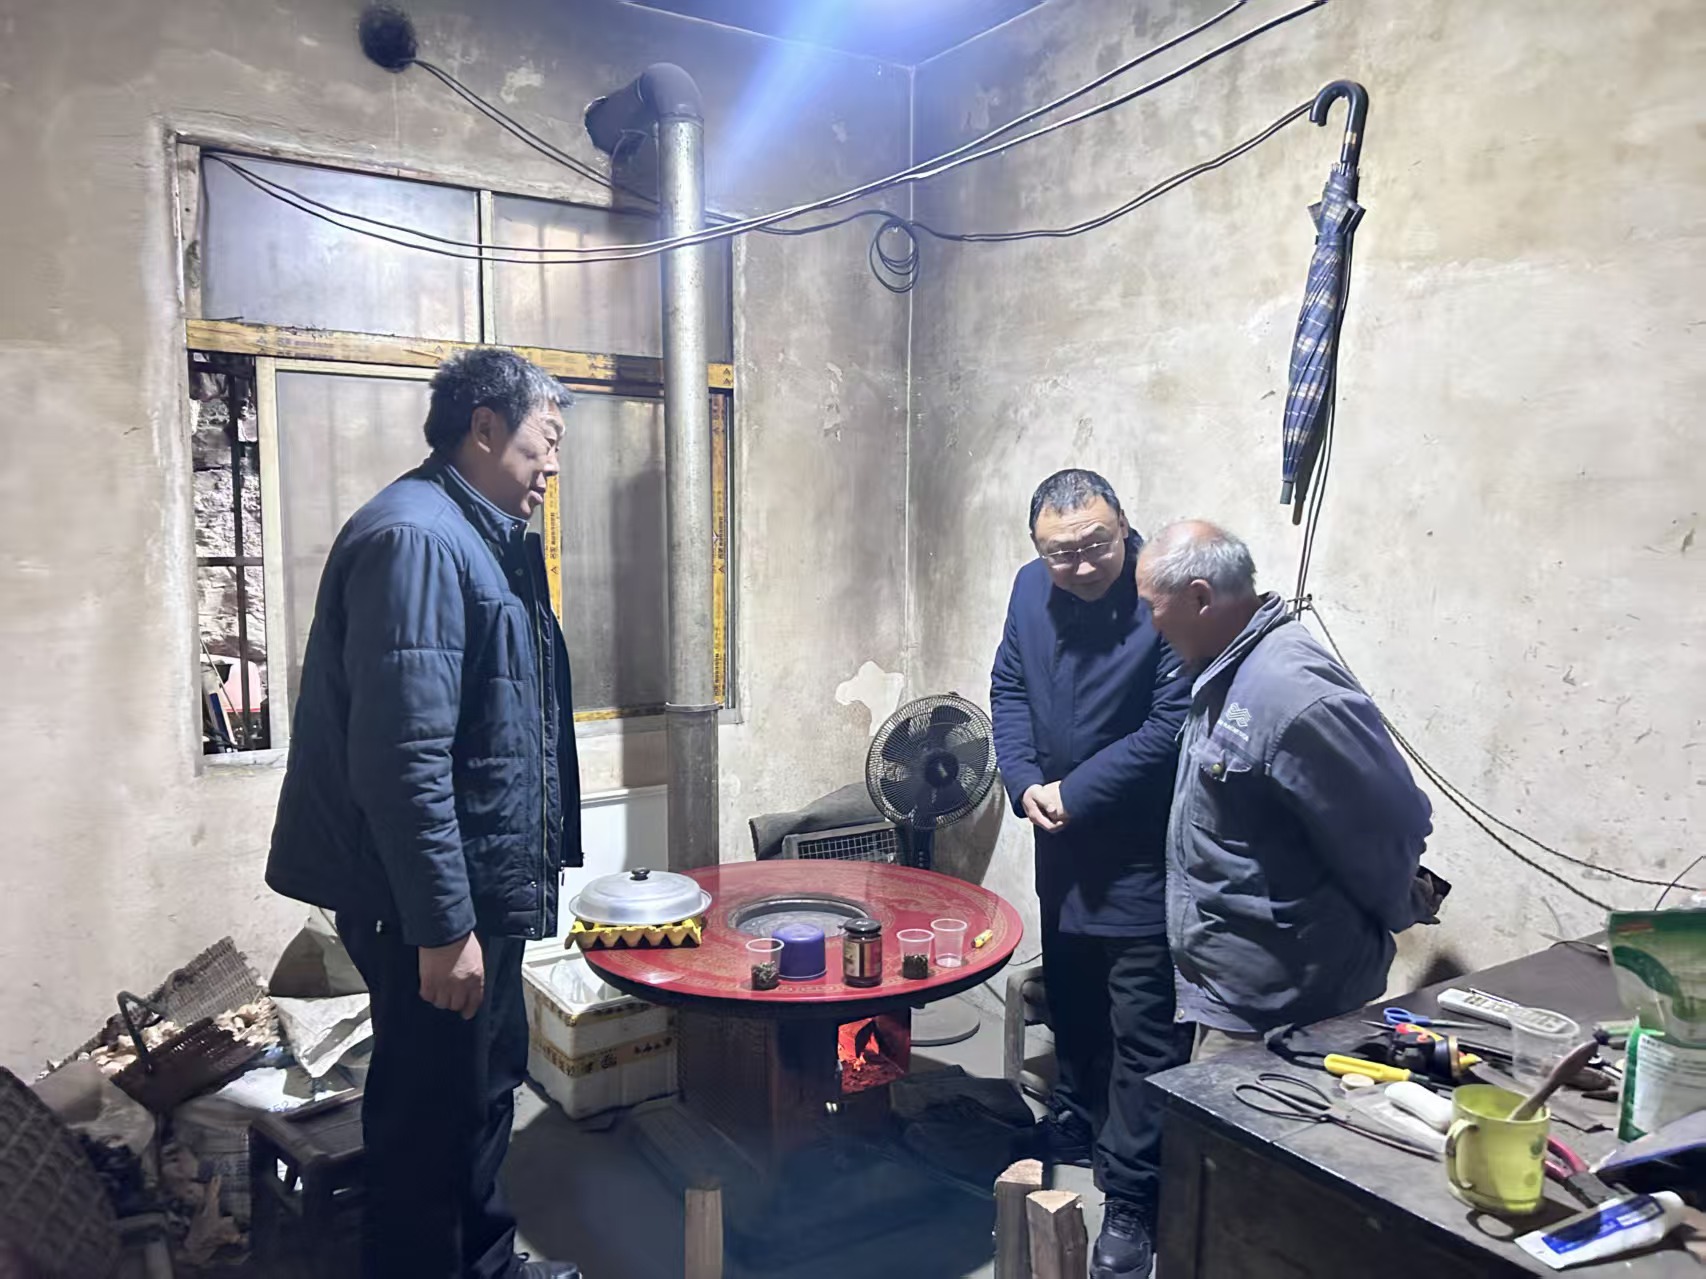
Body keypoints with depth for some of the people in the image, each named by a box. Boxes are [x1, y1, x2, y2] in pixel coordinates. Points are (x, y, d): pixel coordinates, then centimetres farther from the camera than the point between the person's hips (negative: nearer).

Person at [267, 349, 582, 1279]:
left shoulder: (479, 538, 13)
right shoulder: (416, 538, -21)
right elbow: (402, 756, -26)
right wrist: (442, 925, -24)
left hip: (479, 886, 11)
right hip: (438, 899, -11)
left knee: (485, 1085, 23)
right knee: (434, 1115, 6)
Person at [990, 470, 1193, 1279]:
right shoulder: (1031, 590, -1)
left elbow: (1174, 724, -23)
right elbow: (1008, 688, 7)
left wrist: (1076, 793, -18)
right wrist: (1024, 782, -7)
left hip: (1145, 853, -7)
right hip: (1062, 844, 7)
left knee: (1142, 1030, 2)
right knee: (1070, 999, 23)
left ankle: (1131, 1199, 16)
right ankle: (1077, 1129, 46)